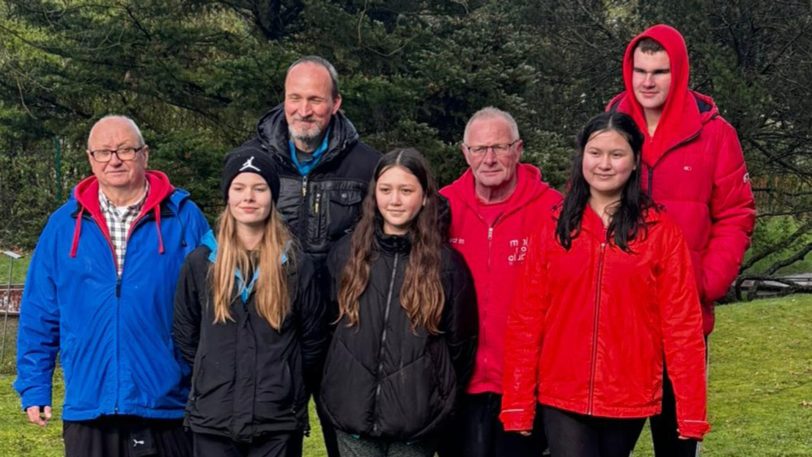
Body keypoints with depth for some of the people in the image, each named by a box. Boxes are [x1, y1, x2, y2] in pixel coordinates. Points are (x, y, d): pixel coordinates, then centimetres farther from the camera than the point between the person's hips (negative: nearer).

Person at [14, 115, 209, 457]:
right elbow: (38, 316, 9)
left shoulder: (184, 218, 0)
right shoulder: (64, 224, 6)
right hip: (88, 409, 2)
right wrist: (33, 388, 5)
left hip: (167, 408, -1)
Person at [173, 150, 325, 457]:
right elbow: (184, 335, 10)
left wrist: (286, 382, 9)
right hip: (213, 417, 1)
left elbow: (313, 339, 8)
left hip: (279, 420, 0)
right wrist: (214, 375, 10)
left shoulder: (295, 265, 1)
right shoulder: (200, 262, 2)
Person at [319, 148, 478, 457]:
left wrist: (440, 395, 11)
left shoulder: (446, 262, -2)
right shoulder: (346, 252, 3)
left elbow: (460, 341, 6)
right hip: (353, 411, 2)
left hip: (417, 416, -2)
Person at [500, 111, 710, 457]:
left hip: (629, 398, 0)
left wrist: (691, 408, -6)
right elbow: (527, 318, 2)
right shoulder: (554, 227, 3)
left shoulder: (660, 230, -1)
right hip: (562, 396, 0)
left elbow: (681, 322, -3)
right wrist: (518, 401, -1)